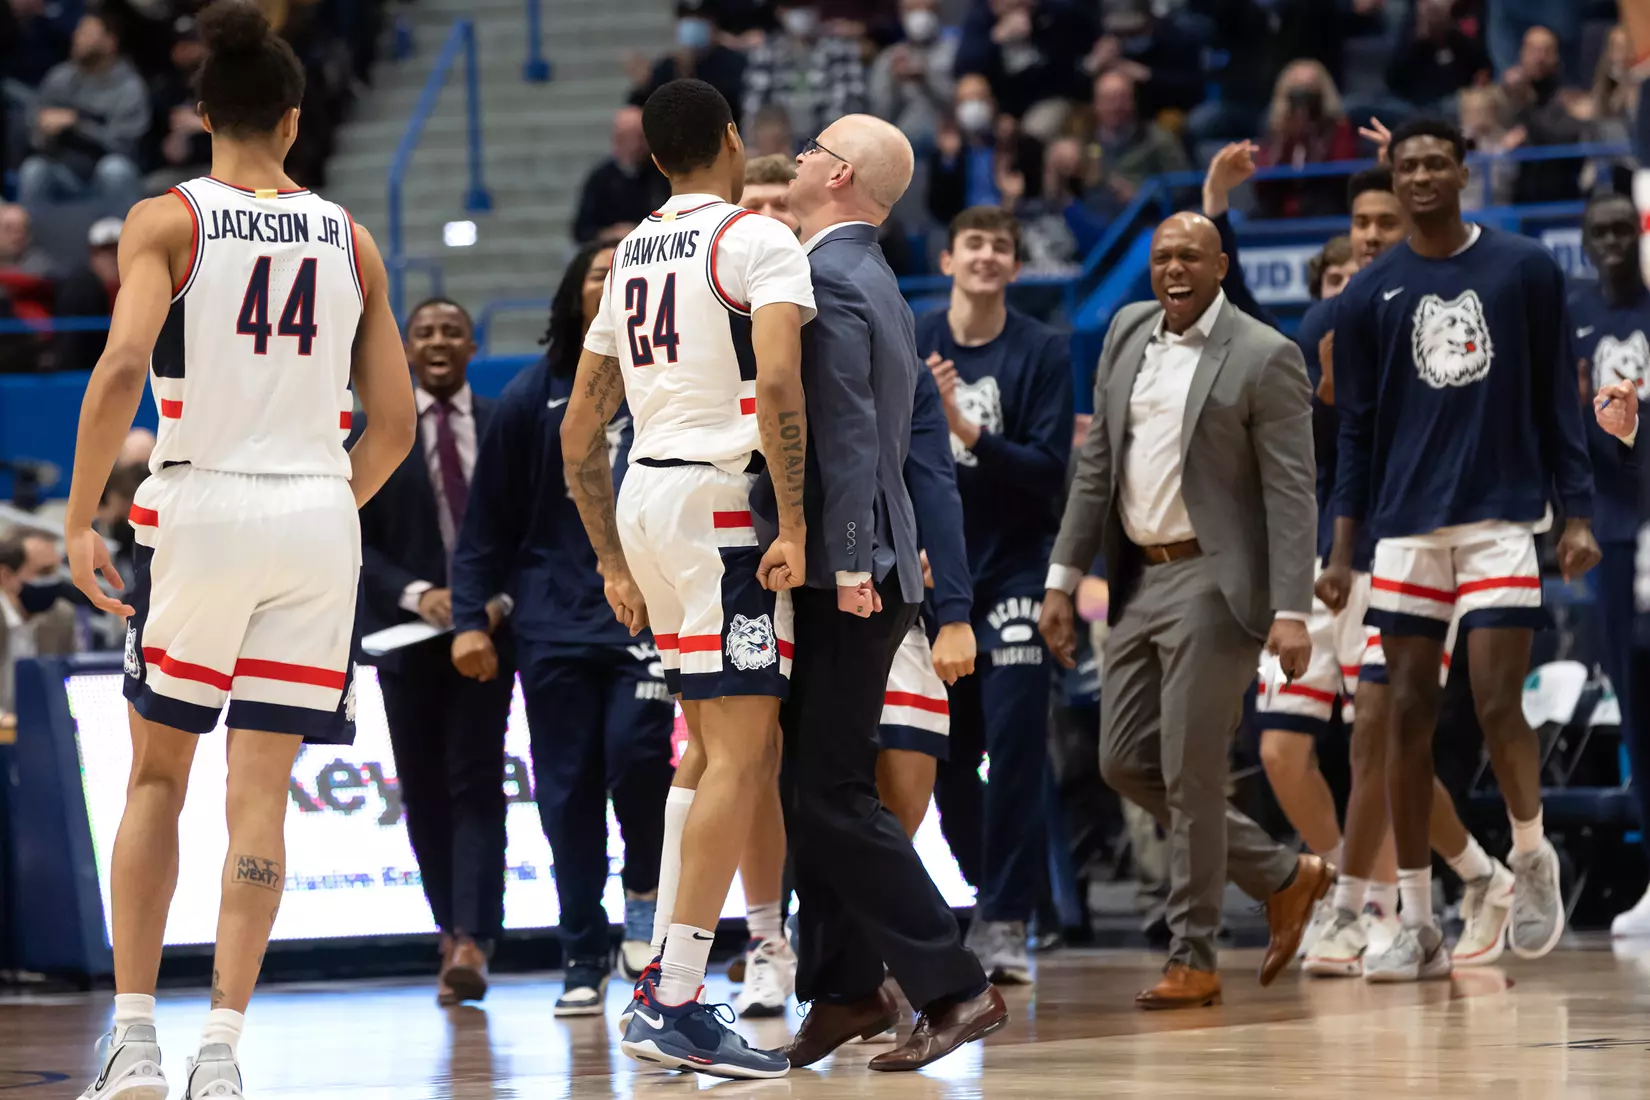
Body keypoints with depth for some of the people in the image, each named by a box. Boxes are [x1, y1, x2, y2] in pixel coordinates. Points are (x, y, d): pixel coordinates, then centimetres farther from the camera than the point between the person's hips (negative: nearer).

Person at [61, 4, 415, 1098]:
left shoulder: (165, 220, -1)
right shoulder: (350, 239, 9)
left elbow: (122, 367, -16)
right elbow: (396, 424, 8)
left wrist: (79, 520, -11)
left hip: (198, 511, -2)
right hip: (317, 519, 2)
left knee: (157, 779, 12)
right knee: (260, 795, 3)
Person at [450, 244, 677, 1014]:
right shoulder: (533, 396, 6)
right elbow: (488, 519, 8)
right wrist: (470, 617, 2)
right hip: (554, 623, 1)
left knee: (636, 749, -22)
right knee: (568, 792, 1)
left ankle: (646, 889, 5)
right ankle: (584, 961, 11)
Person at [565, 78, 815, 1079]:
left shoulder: (631, 254, 18)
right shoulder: (760, 239, -5)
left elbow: (580, 429, 19)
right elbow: (778, 379, -21)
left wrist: (615, 563, 24)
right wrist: (796, 523, -20)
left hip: (643, 496, 8)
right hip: (720, 499, -8)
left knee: (712, 746, 19)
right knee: (743, 753, -9)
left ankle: (659, 984, 17)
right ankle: (676, 1009, -15)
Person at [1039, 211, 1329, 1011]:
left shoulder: (1263, 358, -9)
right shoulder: (1127, 335, 10)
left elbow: (1292, 493, -12)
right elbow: (1096, 464, 14)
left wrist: (1291, 613, -19)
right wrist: (1063, 579, 10)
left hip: (1213, 584, -7)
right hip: (1139, 580, 7)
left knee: (1189, 771, -6)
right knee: (1126, 764, 8)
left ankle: (1193, 959, 4)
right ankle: (1283, 877, 22)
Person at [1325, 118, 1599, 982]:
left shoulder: (1525, 270, 3)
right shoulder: (1368, 296, 6)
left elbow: (1557, 402, 6)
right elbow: (1356, 433, 8)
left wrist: (1577, 513, -1)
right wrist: (1342, 551, 1)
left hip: (1501, 519, -2)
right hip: (1407, 526, 2)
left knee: (1497, 705, -11)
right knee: (1407, 715, 1)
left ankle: (1532, 858, 16)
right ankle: (1417, 925, 5)